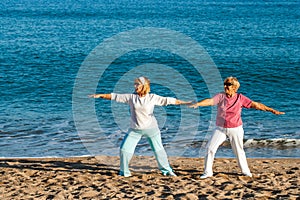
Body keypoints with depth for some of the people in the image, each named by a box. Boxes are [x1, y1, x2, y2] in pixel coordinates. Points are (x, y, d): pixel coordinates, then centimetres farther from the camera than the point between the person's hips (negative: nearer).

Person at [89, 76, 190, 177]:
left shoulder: (153, 98, -6)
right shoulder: (131, 97, -2)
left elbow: (168, 100, -9)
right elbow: (115, 96, -1)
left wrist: (185, 103, -14)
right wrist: (100, 95, -7)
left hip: (151, 128, -1)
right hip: (135, 129, 2)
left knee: (158, 149, 6)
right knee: (124, 149, -2)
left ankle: (166, 170, 23)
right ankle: (124, 172, 15)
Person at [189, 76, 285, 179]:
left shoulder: (240, 98, -8)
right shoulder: (221, 96, -7)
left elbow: (255, 104, -9)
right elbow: (210, 101, -24)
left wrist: (272, 110, -13)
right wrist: (198, 104, -44)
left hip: (235, 129, -1)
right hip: (220, 128, 1)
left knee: (239, 150, 10)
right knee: (210, 148, -5)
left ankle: (245, 171, 31)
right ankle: (208, 172, 7)